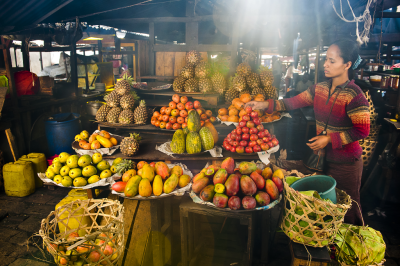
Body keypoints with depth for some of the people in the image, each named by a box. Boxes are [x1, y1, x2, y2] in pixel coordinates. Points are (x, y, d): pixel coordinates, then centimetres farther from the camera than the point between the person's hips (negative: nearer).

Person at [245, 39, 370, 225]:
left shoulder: (354, 95, -20)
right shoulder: (319, 88, 1)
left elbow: (362, 131, -19)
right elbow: (293, 102, 2)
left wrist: (329, 138, -21)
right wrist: (264, 105, -7)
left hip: (346, 162, -6)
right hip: (323, 157, 7)